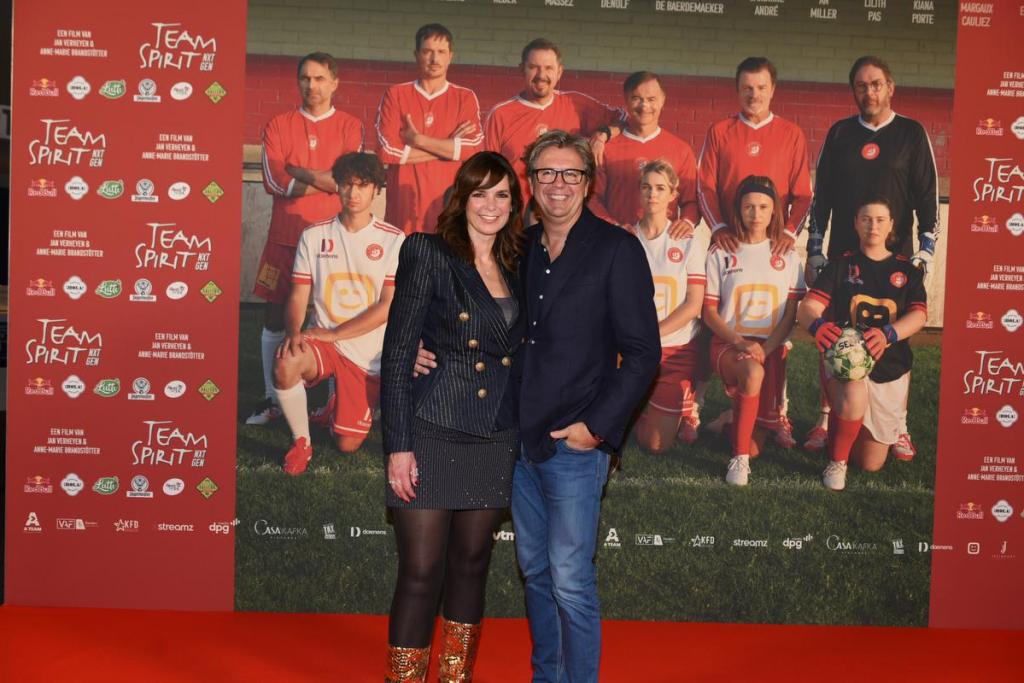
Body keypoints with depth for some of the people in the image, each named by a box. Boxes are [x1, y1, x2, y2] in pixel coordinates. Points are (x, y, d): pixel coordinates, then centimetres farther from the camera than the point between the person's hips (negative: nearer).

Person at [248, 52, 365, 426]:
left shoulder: (350, 127, 5)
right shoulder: (278, 125, 7)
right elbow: (274, 181, -6)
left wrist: (297, 172, -10)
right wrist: (325, 181, -9)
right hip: (285, 236, 1)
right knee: (275, 315, 4)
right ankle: (272, 399, 15)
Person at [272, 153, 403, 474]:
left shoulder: (393, 240, -5)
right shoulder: (314, 236, 2)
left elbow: (388, 306, -10)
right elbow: (298, 297, 0)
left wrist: (333, 334, -15)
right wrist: (294, 333, -22)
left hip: (368, 354, -1)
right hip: (321, 341, 1)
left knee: (347, 445, 0)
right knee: (285, 365, -35)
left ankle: (343, 407, 37)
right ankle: (301, 442, -8)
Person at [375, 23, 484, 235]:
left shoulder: (465, 98, 9)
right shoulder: (395, 95, 7)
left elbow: (473, 148, -6)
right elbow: (387, 150, -6)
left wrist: (417, 139, -7)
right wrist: (449, 147, -5)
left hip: (450, 208, 0)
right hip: (404, 208, 0)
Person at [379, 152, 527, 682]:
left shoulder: (514, 272, 11)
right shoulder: (428, 254, -5)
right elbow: (396, 354, -9)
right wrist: (398, 445, -13)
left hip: (495, 442, 5)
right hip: (433, 437, -5)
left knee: (471, 566, 13)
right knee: (421, 572, -3)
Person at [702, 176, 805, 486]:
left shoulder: (787, 257, 9)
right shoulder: (720, 253, 5)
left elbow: (791, 315, 3)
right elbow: (709, 311, 1)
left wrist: (765, 347, -14)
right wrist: (740, 343, -14)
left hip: (771, 347, 2)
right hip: (728, 344, -2)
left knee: (754, 446, -7)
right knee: (753, 373, -39)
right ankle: (739, 459, -26)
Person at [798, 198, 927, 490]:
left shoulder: (907, 271, 7)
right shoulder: (841, 265, 4)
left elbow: (919, 314, -9)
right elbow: (807, 307, -8)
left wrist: (888, 334, -32)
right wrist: (818, 325, -34)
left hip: (890, 369, 2)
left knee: (871, 463, 3)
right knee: (853, 398, -39)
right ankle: (836, 463, -12)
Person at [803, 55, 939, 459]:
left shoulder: (912, 134, 4)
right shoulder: (839, 134, 9)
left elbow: (927, 195, 3)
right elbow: (821, 195, 11)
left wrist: (926, 249, -5)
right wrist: (814, 250, 7)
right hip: (842, 255, 2)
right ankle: (827, 418, 11)